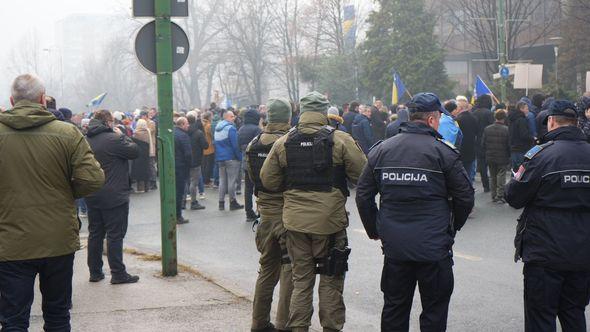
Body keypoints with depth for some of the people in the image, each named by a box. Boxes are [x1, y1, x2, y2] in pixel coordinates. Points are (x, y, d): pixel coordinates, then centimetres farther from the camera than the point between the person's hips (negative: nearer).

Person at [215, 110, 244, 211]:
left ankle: (221, 202, 10)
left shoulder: (217, 128, 13)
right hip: (231, 158, -8)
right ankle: (233, 202, 2)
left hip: (220, 158, 8)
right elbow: (235, 145, -17)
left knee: (222, 180, 11)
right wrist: (240, 157, -10)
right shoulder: (230, 128, -14)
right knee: (231, 180, -2)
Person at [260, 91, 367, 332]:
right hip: (329, 221, -3)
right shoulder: (340, 140, -9)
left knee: (301, 279, 13)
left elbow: (268, 180, 5)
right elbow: (362, 176, -7)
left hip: (295, 221, 3)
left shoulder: (283, 143, 1)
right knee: (331, 281, 8)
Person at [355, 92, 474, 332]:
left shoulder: (380, 150, 5)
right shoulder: (443, 152, -7)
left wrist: (374, 230, 18)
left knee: (394, 311, 15)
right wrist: (451, 228, 13)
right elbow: (465, 198, -4)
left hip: (394, 247, 4)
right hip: (434, 247, -4)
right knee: (434, 312, 7)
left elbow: (363, 196, 7)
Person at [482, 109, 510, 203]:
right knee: (501, 177, 3)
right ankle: (500, 197, 3)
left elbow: (483, 144, 1)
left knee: (493, 177, 15)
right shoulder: (506, 130, -15)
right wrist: (509, 156, 3)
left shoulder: (487, 129, -3)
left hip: (490, 158, 4)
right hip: (502, 158, -4)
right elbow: (509, 145, -12)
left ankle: (494, 196, 20)